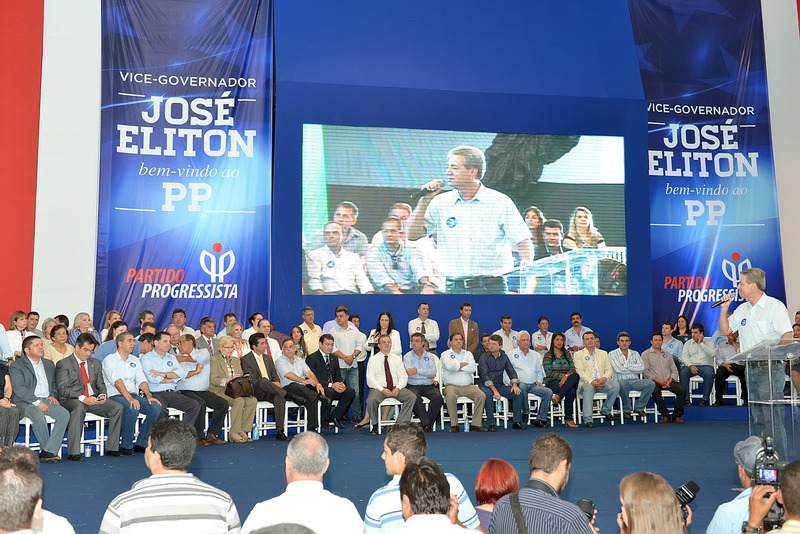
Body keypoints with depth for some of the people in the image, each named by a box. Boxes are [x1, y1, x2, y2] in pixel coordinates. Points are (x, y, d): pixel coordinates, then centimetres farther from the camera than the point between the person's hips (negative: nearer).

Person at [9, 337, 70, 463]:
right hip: (25, 402, -5)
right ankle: (51, 451, -17)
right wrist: (37, 402, -19)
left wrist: (53, 395, 5)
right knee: (39, 417, -36)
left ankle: (48, 452, -27)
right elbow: (19, 389, -10)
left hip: (46, 400, 5)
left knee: (64, 414, -24)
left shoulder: (49, 364, 22)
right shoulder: (16, 366, 2)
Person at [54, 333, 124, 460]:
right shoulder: (63, 364, 0)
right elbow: (62, 389, -10)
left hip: (93, 399, 6)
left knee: (117, 407, -17)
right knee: (79, 408, -40)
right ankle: (73, 453, -37)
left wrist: (103, 395, -6)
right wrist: (83, 398, -23)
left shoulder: (96, 364, 20)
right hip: (71, 400, -6)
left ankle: (112, 448, -11)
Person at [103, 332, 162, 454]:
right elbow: (117, 381, -15)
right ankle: (126, 446, -20)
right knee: (132, 408, -36)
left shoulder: (135, 360, 19)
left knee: (156, 407, -20)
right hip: (115, 396, -6)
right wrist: (129, 398, -28)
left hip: (134, 395, 6)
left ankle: (141, 444, -10)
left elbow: (141, 380, 9)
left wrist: (148, 395, -11)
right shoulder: (110, 360, -1)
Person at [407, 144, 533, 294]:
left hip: (491, 287, -2)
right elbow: (413, 235, 3)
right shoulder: (440, 202, 8)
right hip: (454, 287, 2)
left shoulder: (500, 202, 2)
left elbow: (523, 241, 3)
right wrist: (425, 199, -3)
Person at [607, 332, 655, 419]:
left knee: (651, 383, -24)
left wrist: (626, 366, -6)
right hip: (621, 380, -4)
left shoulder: (635, 354, 17)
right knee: (622, 385, -40)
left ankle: (639, 407, -6)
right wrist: (635, 370, -1)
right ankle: (627, 409, -14)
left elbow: (642, 368, 0)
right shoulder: (612, 354, 5)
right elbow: (618, 369, -10)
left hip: (635, 381, 4)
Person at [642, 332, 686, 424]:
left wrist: (670, 380, -5)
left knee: (682, 390, -24)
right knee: (655, 391, -38)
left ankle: (677, 415, -16)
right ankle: (665, 415, -24)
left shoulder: (667, 354, 24)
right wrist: (658, 380, -14)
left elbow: (674, 370, 16)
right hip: (654, 381, -4)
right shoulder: (646, 354, 9)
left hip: (668, 381, 4)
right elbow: (645, 371, -3)